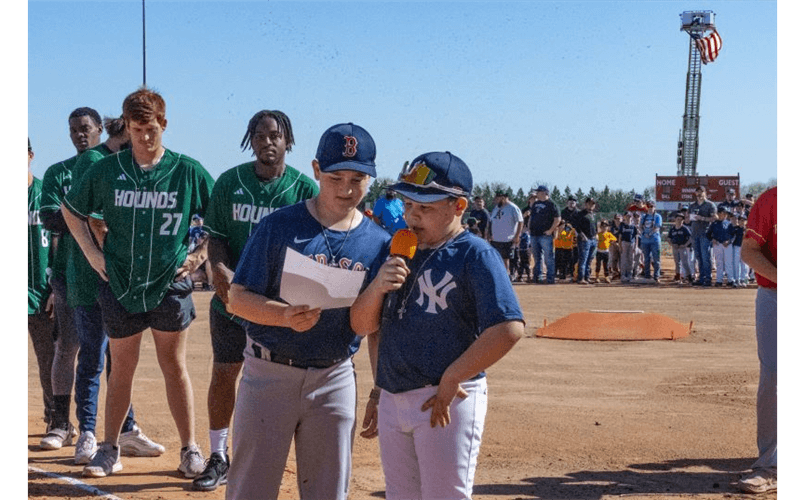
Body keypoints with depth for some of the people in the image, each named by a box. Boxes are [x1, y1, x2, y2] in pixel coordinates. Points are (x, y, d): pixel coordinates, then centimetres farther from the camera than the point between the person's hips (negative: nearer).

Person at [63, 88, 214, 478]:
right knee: (121, 369, 9)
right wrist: (91, 252, 6)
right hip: (120, 285, 1)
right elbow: (70, 209, 14)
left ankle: (190, 449, 12)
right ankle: (110, 450, 20)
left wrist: (200, 254, -1)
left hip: (170, 285, -1)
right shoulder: (106, 171, 1)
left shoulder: (188, 171, -3)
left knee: (174, 366, 4)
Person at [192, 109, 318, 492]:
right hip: (231, 297, 2)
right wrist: (220, 268, -16)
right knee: (223, 374, 6)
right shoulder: (229, 182, 4)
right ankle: (218, 457, 21)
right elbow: (215, 236, 5)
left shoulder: (304, 188, -1)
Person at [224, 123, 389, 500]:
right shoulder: (279, 226, -6)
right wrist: (284, 316, -25)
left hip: (334, 380, 3)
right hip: (269, 373, -2)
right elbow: (238, 298, -8)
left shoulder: (378, 243, 1)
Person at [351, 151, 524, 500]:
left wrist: (450, 380, -17)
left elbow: (509, 329, -21)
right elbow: (363, 325, 13)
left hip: (448, 402, -7)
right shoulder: (399, 252, 12)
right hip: (392, 401, 7)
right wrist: (377, 286, -6)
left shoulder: (475, 255, -10)